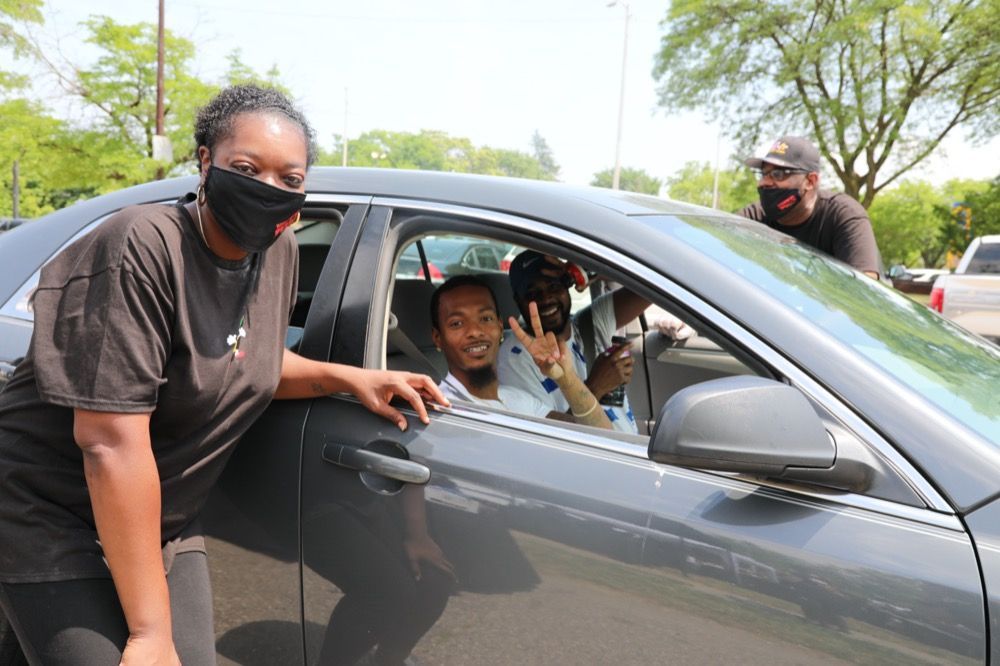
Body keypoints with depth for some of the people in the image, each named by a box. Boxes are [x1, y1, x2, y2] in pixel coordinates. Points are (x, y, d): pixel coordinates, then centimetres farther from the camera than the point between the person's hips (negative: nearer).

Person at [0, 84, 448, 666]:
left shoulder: (280, 252, -3)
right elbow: (110, 439, -28)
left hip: (166, 525, 6)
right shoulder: (143, 248, -25)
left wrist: (349, 377, -3)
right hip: (56, 523, -6)